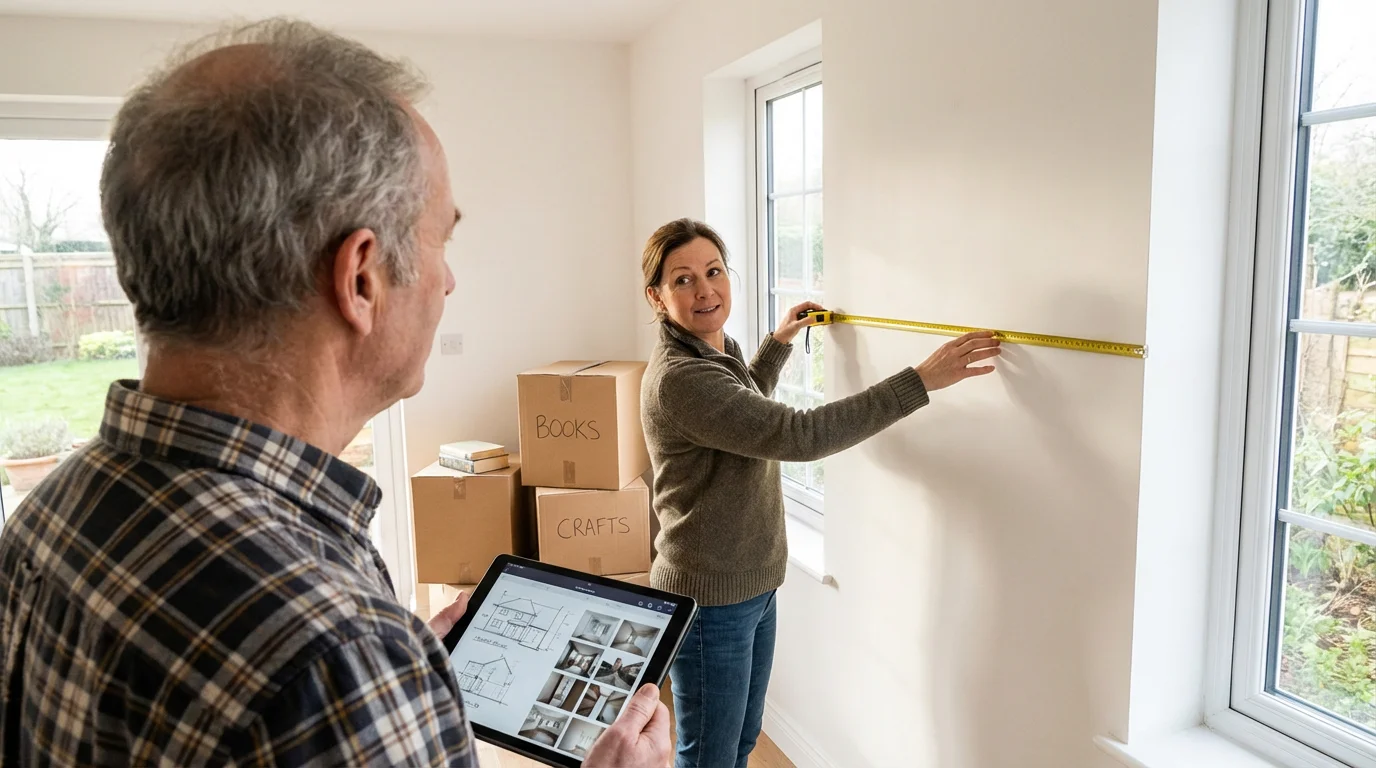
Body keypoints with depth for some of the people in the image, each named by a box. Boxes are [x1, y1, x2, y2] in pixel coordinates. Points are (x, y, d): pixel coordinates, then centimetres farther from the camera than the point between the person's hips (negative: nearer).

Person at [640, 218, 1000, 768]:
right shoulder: (678, 378, -26)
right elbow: (797, 436, -33)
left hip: (754, 587, 9)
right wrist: (922, 380, -31)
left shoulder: (718, 352, 6)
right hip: (710, 600, -9)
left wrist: (779, 342, 26)